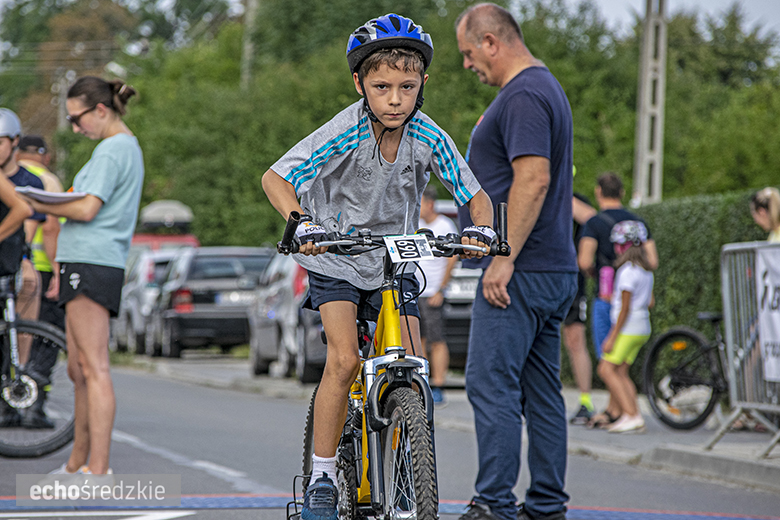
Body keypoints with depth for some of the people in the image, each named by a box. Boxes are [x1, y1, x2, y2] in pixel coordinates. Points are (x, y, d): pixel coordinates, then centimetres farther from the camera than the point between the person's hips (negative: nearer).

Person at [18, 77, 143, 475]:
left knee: (93, 369, -12)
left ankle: (98, 470, -15)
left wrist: (39, 206, -4)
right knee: (78, 370, 14)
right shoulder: (129, 147, 22)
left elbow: (87, 209, -17)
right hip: (94, 263, 10)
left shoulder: (112, 150, -9)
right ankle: (78, 463, 20)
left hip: (91, 263, -10)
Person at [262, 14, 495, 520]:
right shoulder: (345, 132, -23)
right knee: (344, 360, -19)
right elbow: (275, 178, -23)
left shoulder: (429, 137, -16)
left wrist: (481, 228, -32)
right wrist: (302, 223, -40)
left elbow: (475, 193, -10)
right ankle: (322, 478, -7)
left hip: (395, 261, 3)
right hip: (336, 257, -3)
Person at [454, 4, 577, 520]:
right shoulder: (547, 87, 19)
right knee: (542, 391, 10)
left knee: (491, 385, -10)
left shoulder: (523, 96, -14)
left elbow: (534, 178, -24)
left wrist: (504, 259, -24)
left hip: (518, 273, -11)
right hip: (555, 271, 11)